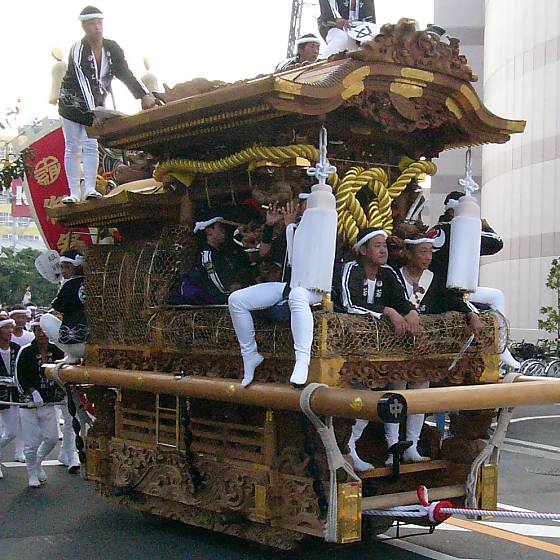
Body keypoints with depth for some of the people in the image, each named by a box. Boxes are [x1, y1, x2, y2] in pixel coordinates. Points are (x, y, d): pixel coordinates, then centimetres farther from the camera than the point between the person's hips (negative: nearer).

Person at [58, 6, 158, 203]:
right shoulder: (78, 51, -20)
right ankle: (73, 193, -1)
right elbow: (84, 83, -29)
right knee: (73, 147, -2)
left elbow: (126, 74, -9)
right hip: (72, 103, -3)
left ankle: (90, 189, -7)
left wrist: (144, 95, -23)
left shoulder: (112, 48, -6)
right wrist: (93, 113, -37)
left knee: (91, 146, -5)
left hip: (95, 104, 3)